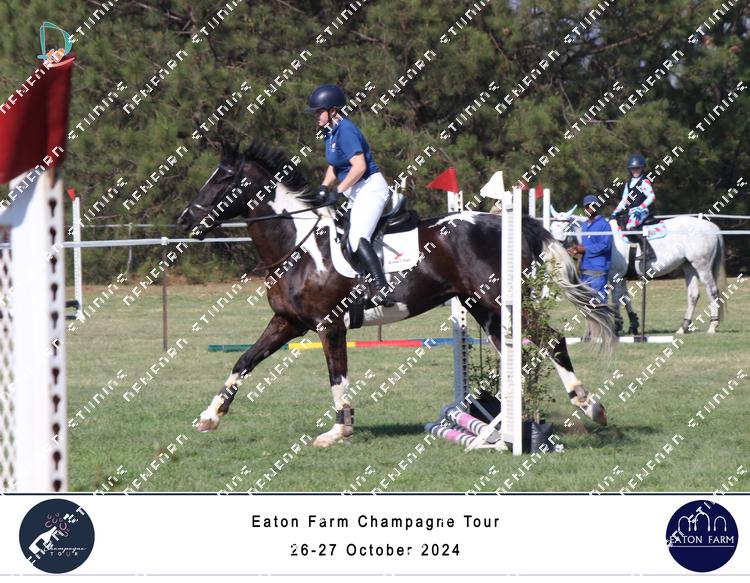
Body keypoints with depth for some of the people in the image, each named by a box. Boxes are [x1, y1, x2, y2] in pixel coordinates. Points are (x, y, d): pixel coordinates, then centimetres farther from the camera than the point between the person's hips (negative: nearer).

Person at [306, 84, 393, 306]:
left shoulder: (345, 130, -17)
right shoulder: (330, 131, 13)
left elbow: (359, 166, -24)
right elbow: (334, 166, 22)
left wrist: (338, 191, -22)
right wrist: (324, 187, 6)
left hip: (370, 187, -11)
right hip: (356, 195, 11)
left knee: (357, 238, -26)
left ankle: (383, 289, -37)